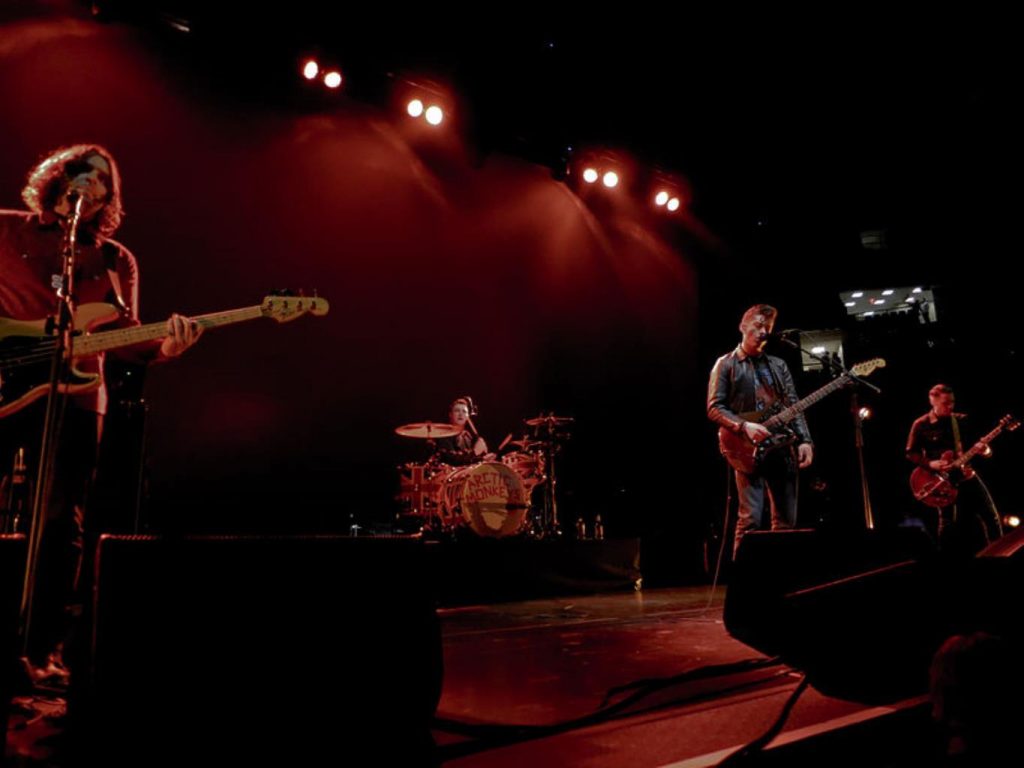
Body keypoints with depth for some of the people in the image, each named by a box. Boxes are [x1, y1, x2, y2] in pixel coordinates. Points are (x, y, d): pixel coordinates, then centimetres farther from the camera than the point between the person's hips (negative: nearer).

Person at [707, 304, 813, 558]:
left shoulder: (778, 365, 18)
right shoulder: (726, 364, 3)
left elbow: (793, 406, 12)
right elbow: (714, 408, -4)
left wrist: (804, 440, -2)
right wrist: (744, 426, -19)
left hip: (783, 449, 5)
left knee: (786, 521, 7)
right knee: (751, 519, -13)